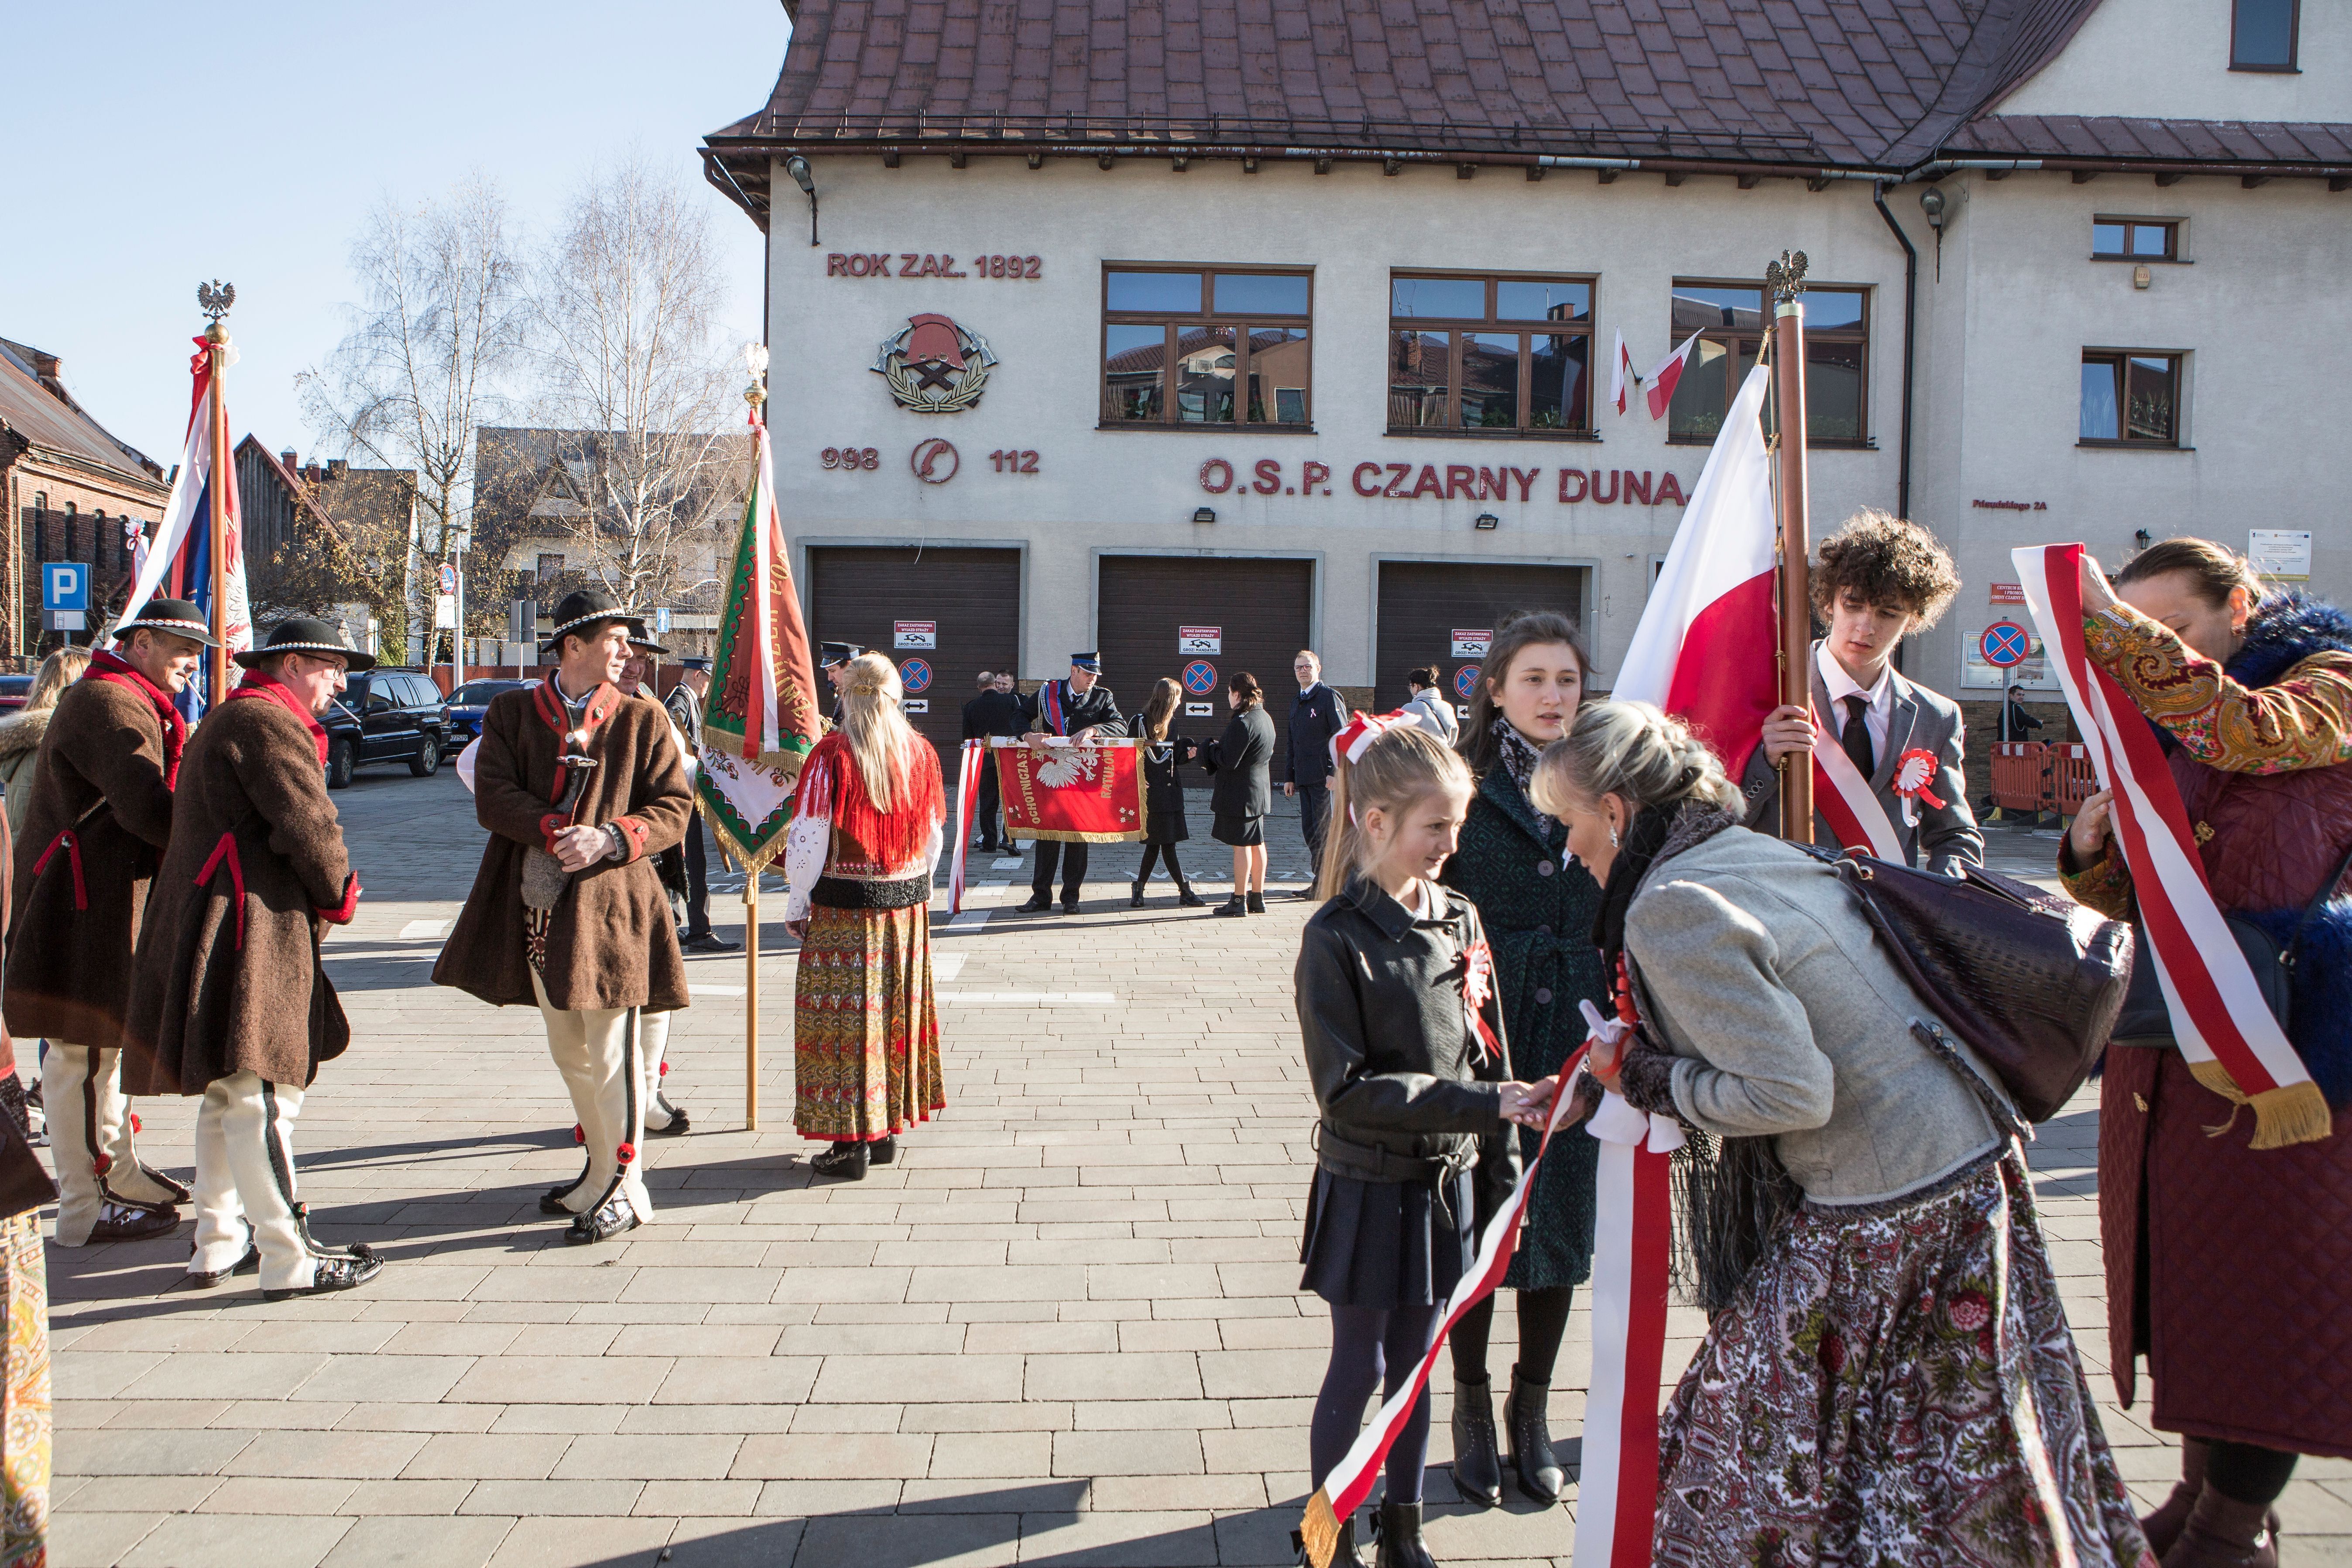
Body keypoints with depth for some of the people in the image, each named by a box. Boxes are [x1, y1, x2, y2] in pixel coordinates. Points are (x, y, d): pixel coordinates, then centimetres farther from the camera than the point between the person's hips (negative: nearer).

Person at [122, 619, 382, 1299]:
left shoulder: (227, 720, 23)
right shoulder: (268, 724, -12)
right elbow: (309, 827, -18)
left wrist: (317, 898, 12)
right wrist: (338, 896, -1)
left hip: (224, 927, 11)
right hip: (250, 934, -11)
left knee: (228, 1095, 17)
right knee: (261, 1097, -8)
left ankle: (219, 1243, 26)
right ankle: (291, 1260, -3)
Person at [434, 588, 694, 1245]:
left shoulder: (642, 718, 2)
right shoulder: (512, 712, 6)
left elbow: (673, 807, -2)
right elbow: (493, 797, -5)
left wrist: (608, 838, -18)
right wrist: (556, 833, -20)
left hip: (610, 903, -4)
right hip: (539, 907, 4)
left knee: (611, 1054, -2)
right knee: (568, 1051, 15)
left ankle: (622, 1189, 10)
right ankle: (602, 1169, 31)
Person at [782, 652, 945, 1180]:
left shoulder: (833, 755, -13)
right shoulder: (921, 753, 2)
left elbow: (809, 839, -12)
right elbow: (934, 837, 8)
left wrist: (797, 904, 0)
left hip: (843, 907, -5)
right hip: (907, 904, 5)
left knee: (845, 1017, 2)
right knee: (896, 1011, 13)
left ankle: (850, 1143, 6)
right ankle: (886, 1132, 23)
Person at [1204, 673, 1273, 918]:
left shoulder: (1242, 723, -21)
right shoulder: (1265, 718, 10)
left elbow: (1228, 761, -23)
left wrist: (1212, 748, -2)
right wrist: (1221, 746, 15)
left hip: (1240, 793, -9)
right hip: (1260, 790, 9)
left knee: (1241, 845, -4)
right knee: (1257, 843, 13)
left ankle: (1239, 900, 1)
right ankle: (1257, 897, 20)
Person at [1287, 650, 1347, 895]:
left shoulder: (1329, 697, -5)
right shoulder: (1296, 702, 19)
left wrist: (1335, 773, -17)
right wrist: (1290, 777, 17)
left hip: (1325, 777, -8)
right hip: (1304, 778, 8)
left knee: (1323, 831, -6)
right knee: (1309, 831, 8)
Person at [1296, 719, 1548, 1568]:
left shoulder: (1460, 919, 1)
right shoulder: (1337, 939, -17)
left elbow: (1488, 1052, 8)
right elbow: (1349, 1087, -21)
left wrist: (1504, 1165, 9)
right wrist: (1478, 1104, -25)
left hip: (1444, 1181, 5)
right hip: (1368, 1187, -5)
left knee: (1415, 1360, 17)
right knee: (1359, 1368, 8)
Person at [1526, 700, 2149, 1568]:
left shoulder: (1670, 909, -18)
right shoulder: (1765, 852, 9)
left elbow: (1791, 1093, -23)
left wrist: (1645, 1079, -10)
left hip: (1875, 1218, -9)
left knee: (1760, 1474, 6)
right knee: (1955, 1458, 21)